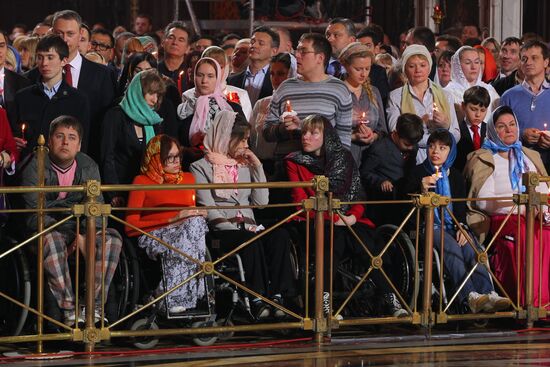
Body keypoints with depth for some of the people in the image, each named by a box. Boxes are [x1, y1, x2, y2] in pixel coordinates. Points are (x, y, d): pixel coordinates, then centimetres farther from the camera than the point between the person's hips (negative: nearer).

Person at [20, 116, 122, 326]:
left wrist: (84, 234, -24)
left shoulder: (88, 166, 5)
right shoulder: (35, 167, -7)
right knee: (52, 240, -39)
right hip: (45, 228, -4)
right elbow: (35, 212, -16)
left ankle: (94, 306, -26)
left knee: (112, 238, -24)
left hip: (79, 228, 4)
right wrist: (72, 235, -26)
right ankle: (68, 310, -40)